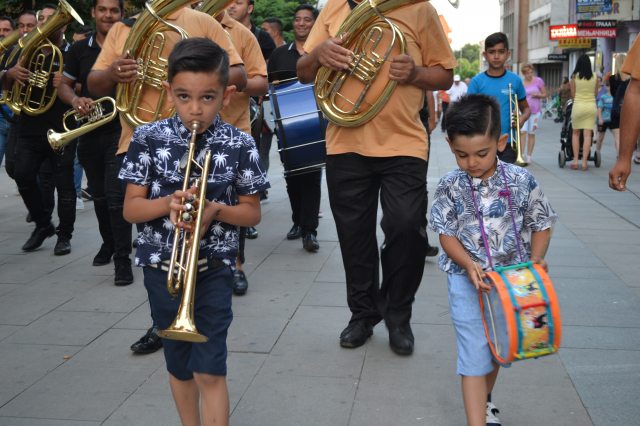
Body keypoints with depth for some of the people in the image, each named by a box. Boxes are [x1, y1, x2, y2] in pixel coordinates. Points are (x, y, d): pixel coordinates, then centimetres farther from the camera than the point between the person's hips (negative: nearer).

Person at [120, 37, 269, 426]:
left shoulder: (239, 144, -7)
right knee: (179, 367, 18)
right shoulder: (149, 138, -5)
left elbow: (253, 212, 0)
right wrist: (169, 203, -23)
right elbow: (131, 208, -3)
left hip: (214, 267, -2)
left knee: (209, 371, -5)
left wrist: (215, 210, -19)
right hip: (162, 266, 2)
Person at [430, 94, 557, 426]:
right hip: (468, 278, -2)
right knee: (474, 353, -6)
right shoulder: (450, 186, -8)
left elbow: (541, 224, 2)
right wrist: (469, 264, -20)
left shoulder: (521, 181, -8)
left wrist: (535, 260, -12)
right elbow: (447, 235, -5)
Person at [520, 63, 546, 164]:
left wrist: (538, 95, -13)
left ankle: (529, 156, 11)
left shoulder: (538, 81, 2)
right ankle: (521, 155, -11)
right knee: (522, 132, -15)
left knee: (532, 134, 3)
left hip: (535, 111, 0)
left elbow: (545, 95, 7)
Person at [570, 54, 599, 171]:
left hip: (578, 106, -1)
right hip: (591, 106, 1)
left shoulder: (575, 76, -2)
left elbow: (572, 94, 4)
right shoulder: (595, 76, 2)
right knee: (587, 135, 0)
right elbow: (596, 93, 12)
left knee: (575, 133, 11)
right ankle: (584, 162, -2)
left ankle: (576, 161, 6)